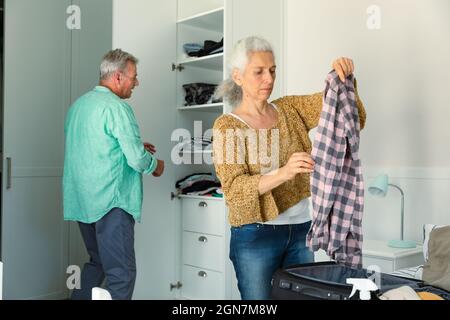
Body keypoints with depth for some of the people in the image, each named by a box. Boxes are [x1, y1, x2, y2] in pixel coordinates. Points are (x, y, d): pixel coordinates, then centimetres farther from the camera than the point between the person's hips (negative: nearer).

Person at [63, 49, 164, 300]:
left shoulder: (78, 105, 13)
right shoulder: (117, 108, -14)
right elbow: (137, 159, -18)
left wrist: (136, 146, 21)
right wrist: (156, 165, 4)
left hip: (81, 201, 9)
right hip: (111, 203, -9)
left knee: (97, 262, 22)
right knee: (122, 274, -4)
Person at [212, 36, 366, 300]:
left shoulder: (290, 109, 7)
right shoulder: (226, 126, -6)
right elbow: (234, 188, -17)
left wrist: (344, 78, -21)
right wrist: (283, 173, -32)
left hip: (301, 229, 4)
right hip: (256, 235, -4)